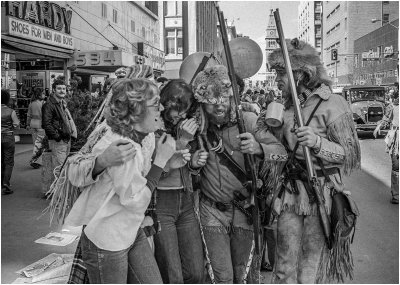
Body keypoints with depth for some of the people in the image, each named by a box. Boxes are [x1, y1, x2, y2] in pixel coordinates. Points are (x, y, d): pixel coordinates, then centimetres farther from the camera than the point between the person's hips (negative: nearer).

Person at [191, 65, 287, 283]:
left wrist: (258, 148, -40)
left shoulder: (247, 120, -13)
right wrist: (192, 162, -17)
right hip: (212, 210, 1)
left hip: (244, 208, 0)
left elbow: (281, 151, -19)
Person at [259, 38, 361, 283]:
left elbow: (352, 156, -11)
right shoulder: (289, 105, 10)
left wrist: (317, 142, -24)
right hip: (291, 194, 6)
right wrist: (272, 129, 6)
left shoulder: (333, 105, -10)